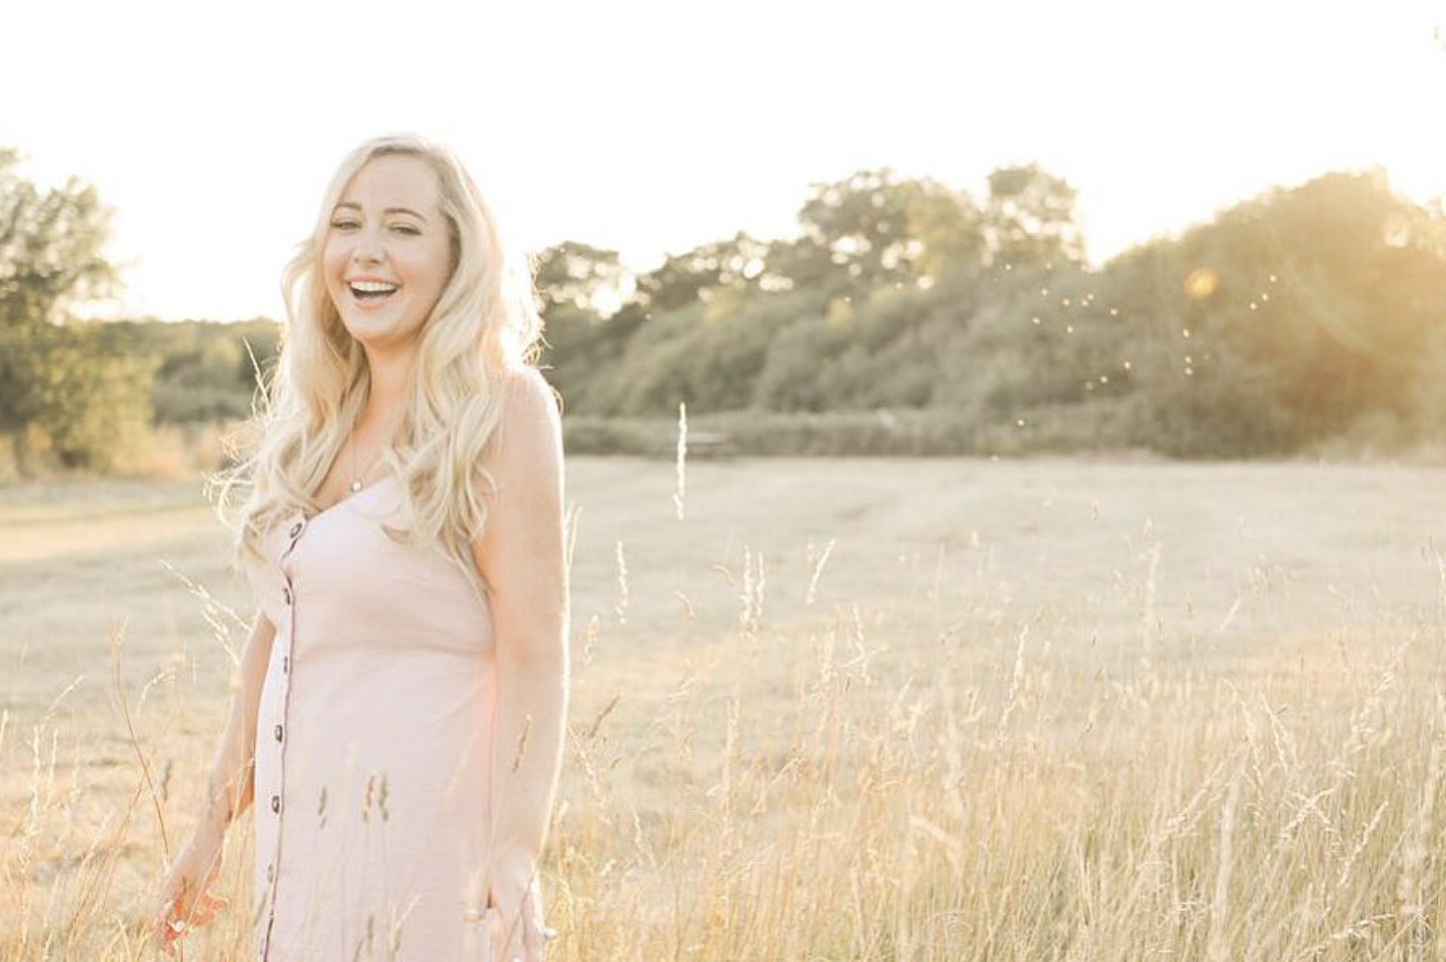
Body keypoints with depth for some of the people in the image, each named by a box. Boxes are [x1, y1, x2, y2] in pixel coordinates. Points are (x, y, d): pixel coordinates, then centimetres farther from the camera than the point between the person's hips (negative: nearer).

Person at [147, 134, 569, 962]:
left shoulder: (499, 410, -11)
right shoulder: (315, 418, 8)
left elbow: (535, 652, -16)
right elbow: (280, 627, 13)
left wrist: (517, 852, -25)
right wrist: (216, 826, 14)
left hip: (428, 825, -6)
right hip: (305, 825, 6)